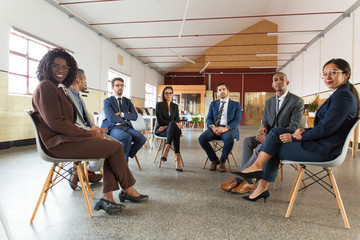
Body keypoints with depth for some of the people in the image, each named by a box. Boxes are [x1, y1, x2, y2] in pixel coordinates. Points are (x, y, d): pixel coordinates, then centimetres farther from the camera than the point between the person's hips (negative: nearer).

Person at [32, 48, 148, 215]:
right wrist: (89, 133, -13)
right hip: (59, 144, -10)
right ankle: (127, 190, 7)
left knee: (113, 145, -3)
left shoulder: (57, 88, 21)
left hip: (65, 138, 10)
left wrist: (90, 131, 1)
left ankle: (106, 197, -8)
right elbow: (56, 123, -18)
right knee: (116, 147, -12)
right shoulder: (45, 87, -9)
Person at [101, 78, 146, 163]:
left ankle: (125, 156, -2)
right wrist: (126, 116, 0)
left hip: (126, 127, 5)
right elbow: (111, 118, -11)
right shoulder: (107, 101, 5)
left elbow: (135, 116, 4)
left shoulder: (128, 101, 19)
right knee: (127, 137, -35)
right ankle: (124, 161, -12)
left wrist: (121, 114, -7)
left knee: (142, 138, -23)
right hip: (113, 128, -5)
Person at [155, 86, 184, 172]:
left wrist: (167, 126, -14)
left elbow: (177, 120, 6)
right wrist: (173, 123, -19)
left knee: (173, 125, -37)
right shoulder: (159, 104, 4)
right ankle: (177, 157, -47)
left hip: (171, 129, 3)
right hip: (160, 130, -3)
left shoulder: (175, 106, 17)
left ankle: (167, 148, -42)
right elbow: (160, 120, -8)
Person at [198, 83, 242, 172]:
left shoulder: (236, 104, 14)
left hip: (229, 129, -2)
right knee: (201, 138, -28)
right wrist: (213, 127, -13)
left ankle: (222, 161, -10)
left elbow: (237, 120, 1)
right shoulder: (213, 104, 21)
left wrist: (226, 128, -18)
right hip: (215, 128, 3)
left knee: (229, 139, -38)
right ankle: (214, 159, -4)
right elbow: (209, 119, 12)